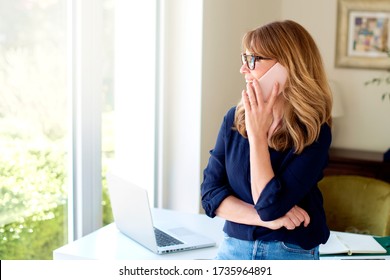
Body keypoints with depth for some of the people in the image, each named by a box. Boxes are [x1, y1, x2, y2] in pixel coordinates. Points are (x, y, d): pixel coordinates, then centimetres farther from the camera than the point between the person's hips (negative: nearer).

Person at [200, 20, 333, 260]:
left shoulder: (313, 134, -15)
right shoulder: (235, 118, -3)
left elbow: (269, 206, -22)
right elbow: (210, 193, -4)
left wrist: (257, 134, -20)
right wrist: (266, 219, -17)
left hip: (292, 255, -3)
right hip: (232, 248, 3)